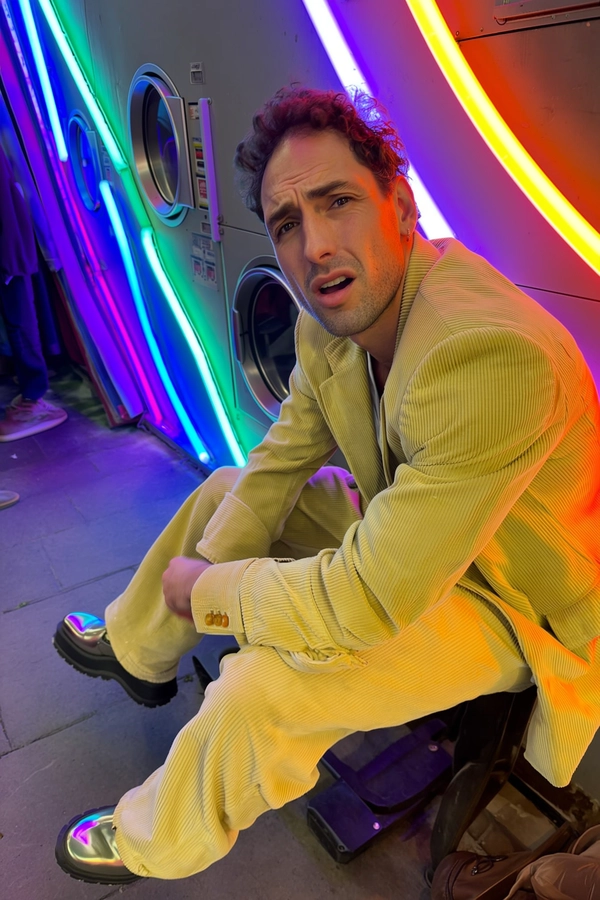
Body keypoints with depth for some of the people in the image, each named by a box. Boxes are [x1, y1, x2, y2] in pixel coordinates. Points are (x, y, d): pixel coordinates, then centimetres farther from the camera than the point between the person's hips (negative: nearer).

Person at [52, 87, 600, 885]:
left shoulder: (492, 357, -37)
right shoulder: (328, 321, -10)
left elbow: (357, 608, -35)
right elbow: (279, 461, 2)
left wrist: (204, 589, -19)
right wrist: (201, 576, -10)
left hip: (510, 607, -7)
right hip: (402, 524, 8)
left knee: (261, 687, -26)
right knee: (224, 489, 11)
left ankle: (150, 848, 8)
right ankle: (137, 651, 34)